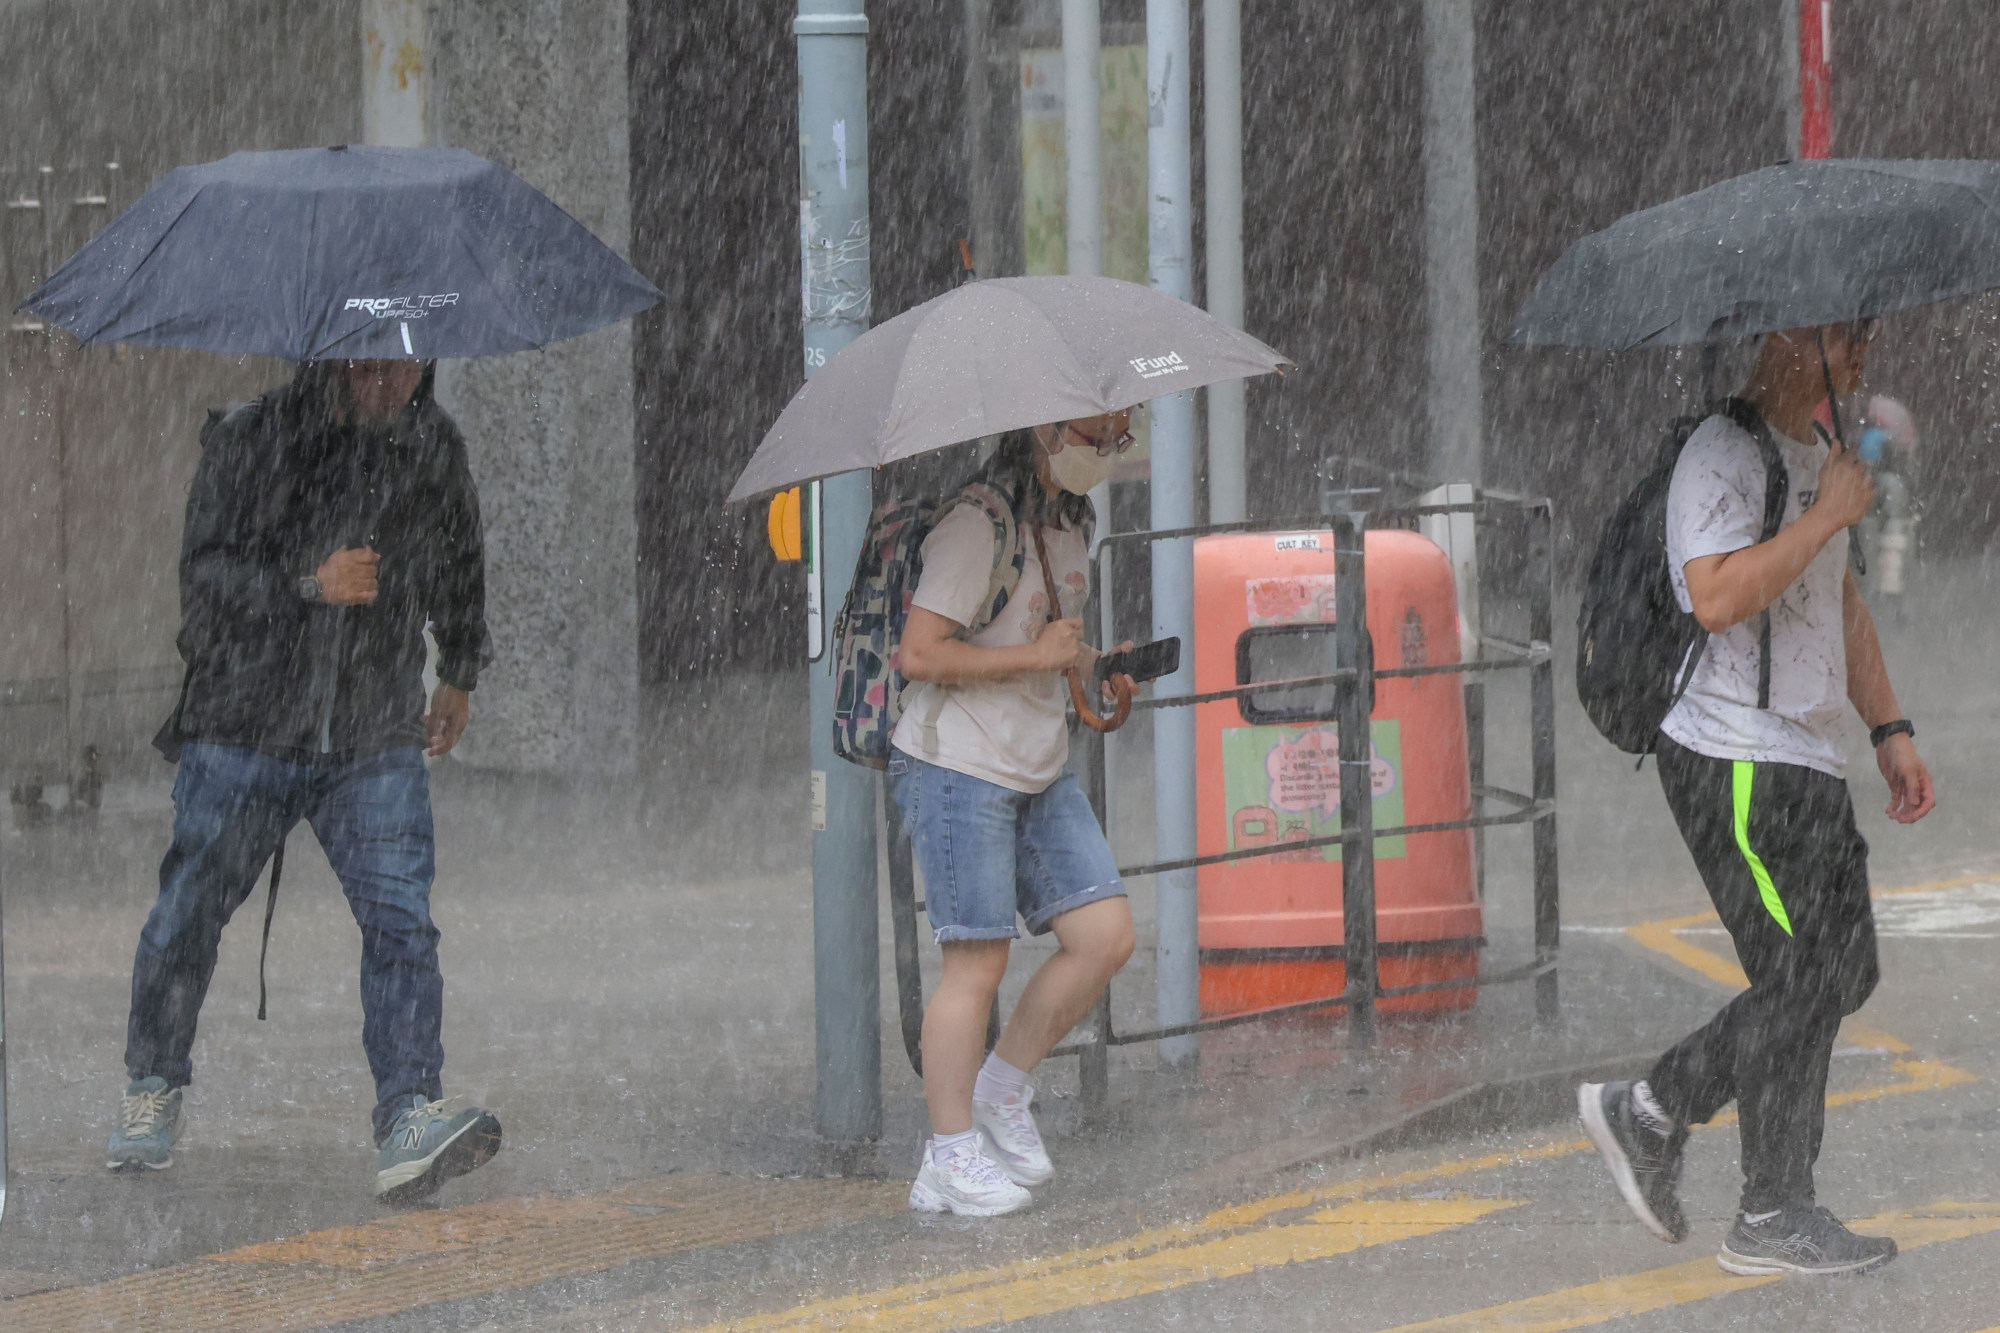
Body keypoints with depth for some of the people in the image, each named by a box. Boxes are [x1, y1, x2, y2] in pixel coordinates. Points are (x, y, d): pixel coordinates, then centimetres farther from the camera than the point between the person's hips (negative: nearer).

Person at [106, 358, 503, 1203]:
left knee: (400, 918, -15)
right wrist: (310, 585, -26)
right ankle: (153, 1087, 30)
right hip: (245, 729, -2)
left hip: (376, 738, 2)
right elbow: (204, 575, -13)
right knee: (189, 916, 6)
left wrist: (460, 674, 34)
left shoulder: (433, 446, 7)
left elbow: (456, 561, 26)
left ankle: (409, 1118, -23)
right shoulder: (252, 440, -6)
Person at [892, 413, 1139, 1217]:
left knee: (1105, 936, 0)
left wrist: (1089, 667, 11)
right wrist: (1035, 655, -20)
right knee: (978, 964, -7)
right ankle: (951, 1159, 3)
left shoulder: (1070, 523, 13)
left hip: (1041, 774, 9)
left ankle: (1003, 1090, 16)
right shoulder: (979, 525, -16)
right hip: (959, 768, -9)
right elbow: (921, 654, -20)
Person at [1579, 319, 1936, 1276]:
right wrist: (1828, 515, -23)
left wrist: (1890, 729, 20)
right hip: (1738, 759, -10)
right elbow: (1718, 596, -29)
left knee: (1843, 973, 11)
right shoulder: (1723, 454, -15)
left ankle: (1649, 1114, 19)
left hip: (1807, 764, 10)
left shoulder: (1815, 455, 17)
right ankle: (1774, 1218, 3)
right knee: (1801, 979, -6)